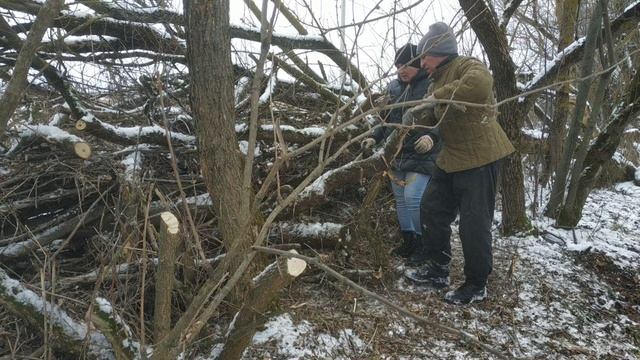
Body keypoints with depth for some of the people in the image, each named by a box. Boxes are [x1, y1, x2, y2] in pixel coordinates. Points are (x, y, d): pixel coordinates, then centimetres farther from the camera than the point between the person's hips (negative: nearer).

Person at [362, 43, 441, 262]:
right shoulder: (393, 87, 9)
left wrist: (432, 137, -30)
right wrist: (374, 138, 6)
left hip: (421, 155, -7)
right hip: (396, 154, 7)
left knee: (413, 199, -14)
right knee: (400, 200, 11)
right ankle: (409, 242, 25)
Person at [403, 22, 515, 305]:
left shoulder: (467, 66, -14)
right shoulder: (437, 79, 15)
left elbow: (481, 83, -39)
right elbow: (433, 118, 22)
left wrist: (438, 96, -31)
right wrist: (416, 117, -1)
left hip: (479, 157, -10)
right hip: (451, 158, 10)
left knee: (474, 224, -4)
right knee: (433, 210, 15)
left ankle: (476, 286, 13)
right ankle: (437, 270, 29)